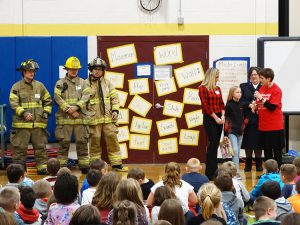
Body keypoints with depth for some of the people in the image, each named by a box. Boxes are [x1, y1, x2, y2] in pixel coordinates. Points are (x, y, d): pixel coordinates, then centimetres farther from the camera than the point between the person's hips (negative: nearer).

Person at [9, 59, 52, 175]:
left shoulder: (40, 86, 12)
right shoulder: (16, 87, 0)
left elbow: (48, 100, 21)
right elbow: (13, 103, -7)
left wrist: (46, 112, 5)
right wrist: (23, 113, -19)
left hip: (39, 123, 3)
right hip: (21, 123, -3)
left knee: (40, 147, 5)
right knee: (20, 147, -1)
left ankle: (42, 166, 11)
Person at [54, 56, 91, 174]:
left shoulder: (83, 83, 12)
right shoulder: (60, 83, 8)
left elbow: (86, 97, -2)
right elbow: (58, 98, -4)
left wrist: (75, 107, -17)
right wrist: (69, 110, -14)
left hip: (81, 118, 1)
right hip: (64, 119, -1)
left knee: (82, 142, 3)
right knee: (64, 143, 0)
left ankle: (84, 166, 9)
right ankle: (61, 166, 6)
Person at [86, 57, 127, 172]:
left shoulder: (108, 83, 11)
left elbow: (115, 97, 12)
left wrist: (115, 110, -1)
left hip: (108, 118, 3)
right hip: (93, 119, -3)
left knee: (112, 140, 3)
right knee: (95, 142, 3)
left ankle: (117, 164, 9)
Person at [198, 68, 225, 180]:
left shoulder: (218, 89, 14)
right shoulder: (203, 88, -6)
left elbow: (221, 104, 14)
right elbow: (206, 106, -11)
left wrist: (223, 116, -3)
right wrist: (215, 118, -12)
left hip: (219, 118, 7)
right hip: (209, 119, -7)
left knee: (215, 144, 8)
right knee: (213, 143, -11)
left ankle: (214, 170, 14)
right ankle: (210, 173, -9)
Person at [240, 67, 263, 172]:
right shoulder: (243, 86, 10)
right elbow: (241, 101, 0)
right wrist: (250, 105, -14)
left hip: (259, 119, -1)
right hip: (248, 118, 1)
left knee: (258, 141, 3)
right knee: (248, 142, 3)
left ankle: (259, 163, 14)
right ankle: (248, 164, 13)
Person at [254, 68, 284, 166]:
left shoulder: (276, 90, -11)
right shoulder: (262, 88, 9)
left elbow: (272, 107, -18)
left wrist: (261, 98, -18)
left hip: (275, 126, -7)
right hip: (263, 125, 7)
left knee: (277, 150, 1)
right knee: (266, 150, 12)